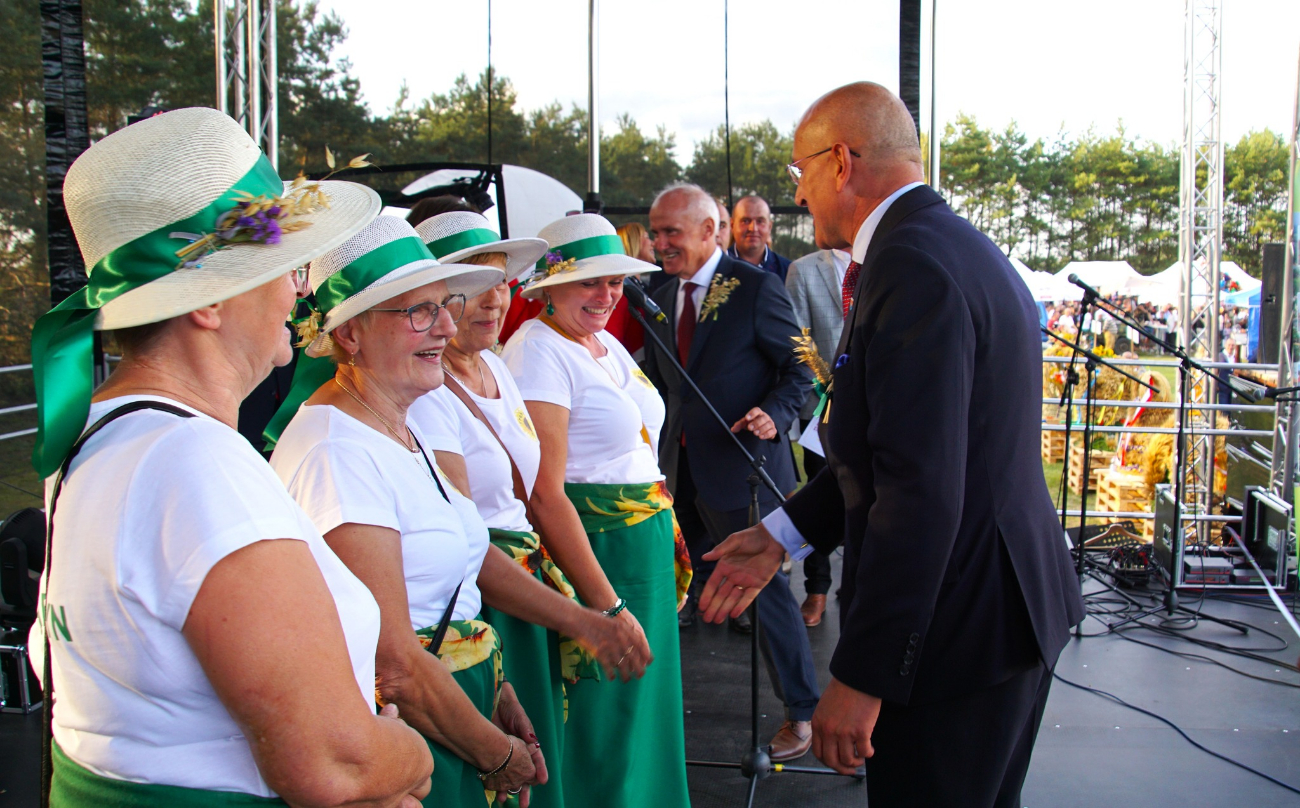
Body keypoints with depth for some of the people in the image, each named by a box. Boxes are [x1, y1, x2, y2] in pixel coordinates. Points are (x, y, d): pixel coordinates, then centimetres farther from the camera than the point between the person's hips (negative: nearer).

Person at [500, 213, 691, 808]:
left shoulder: (607, 345, 11)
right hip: (591, 550, -9)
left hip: (646, 543, 9)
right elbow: (545, 493, -23)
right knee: (602, 720, 3)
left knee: (641, 707, 21)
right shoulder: (538, 351, -17)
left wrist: (668, 534, 13)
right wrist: (606, 605, -24)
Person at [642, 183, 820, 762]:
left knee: (765, 587, 2)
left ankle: (801, 710, 19)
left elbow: (800, 368, -7)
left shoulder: (756, 288, -10)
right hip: (681, 472, 6)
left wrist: (774, 414, -24)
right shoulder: (661, 299, 10)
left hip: (740, 468, -6)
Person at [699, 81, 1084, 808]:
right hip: (1012, 603, 10)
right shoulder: (963, 249, 11)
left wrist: (860, 677, -24)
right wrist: (781, 535, 11)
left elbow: (921, 490, -28)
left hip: (959, 629, -10)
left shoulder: (912, 263, -22)